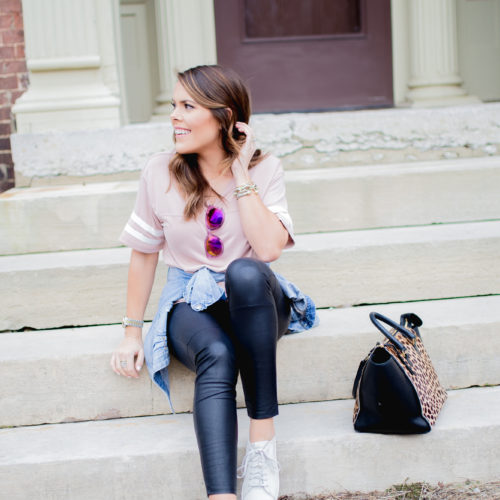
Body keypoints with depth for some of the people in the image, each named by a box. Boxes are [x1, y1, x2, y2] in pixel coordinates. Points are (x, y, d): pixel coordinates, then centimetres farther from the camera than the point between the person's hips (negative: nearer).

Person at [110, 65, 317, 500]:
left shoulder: (264, 170, -5)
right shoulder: (160, 172, -2)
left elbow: (269, 248, -20)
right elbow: (144, 252, 7)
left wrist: (241, 174, -17)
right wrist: (133, 332, 6)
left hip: (254, 301, 0)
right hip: (191, 303, 0)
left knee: (245, 272, -38)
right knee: (217, 356, -36)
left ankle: (263, 444, -33)